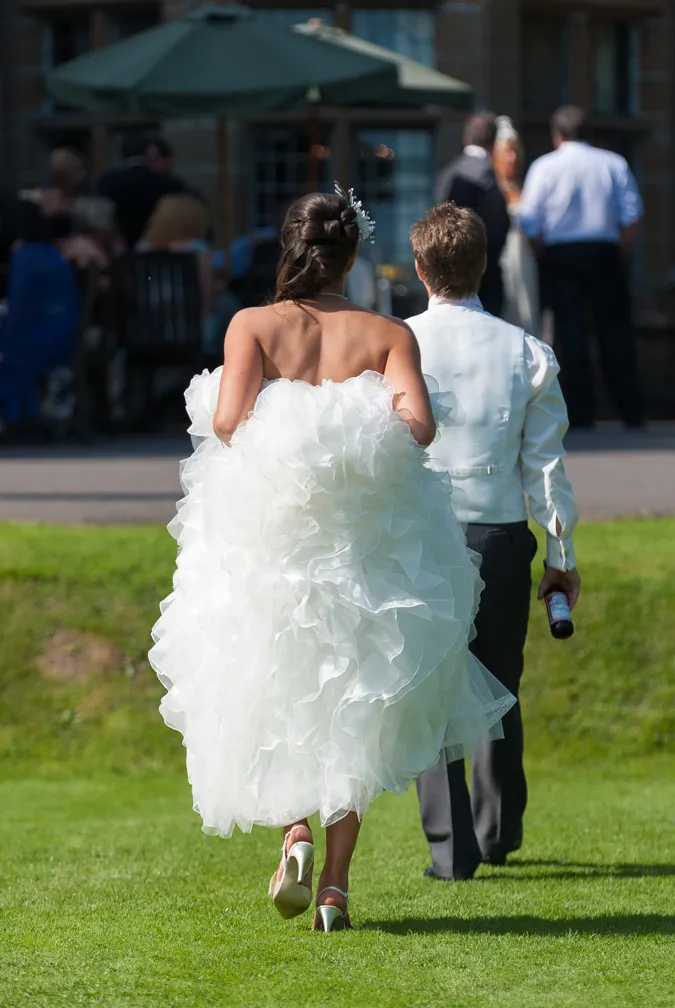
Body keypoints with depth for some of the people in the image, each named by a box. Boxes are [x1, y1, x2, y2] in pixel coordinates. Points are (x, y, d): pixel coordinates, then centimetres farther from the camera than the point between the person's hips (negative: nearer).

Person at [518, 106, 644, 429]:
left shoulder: (545, 167, 0)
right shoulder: (614, 164, 5)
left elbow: (530, 223, -5)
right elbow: (632, 216, 0)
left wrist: (546, 254, 9)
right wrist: (621, 255, 10)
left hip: (562, 256, -1)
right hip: (605, 252, 1)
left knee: (570, 330, 2)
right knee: (615, 330, 6)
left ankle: (580, 412, -2)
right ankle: (631, 411, 5)